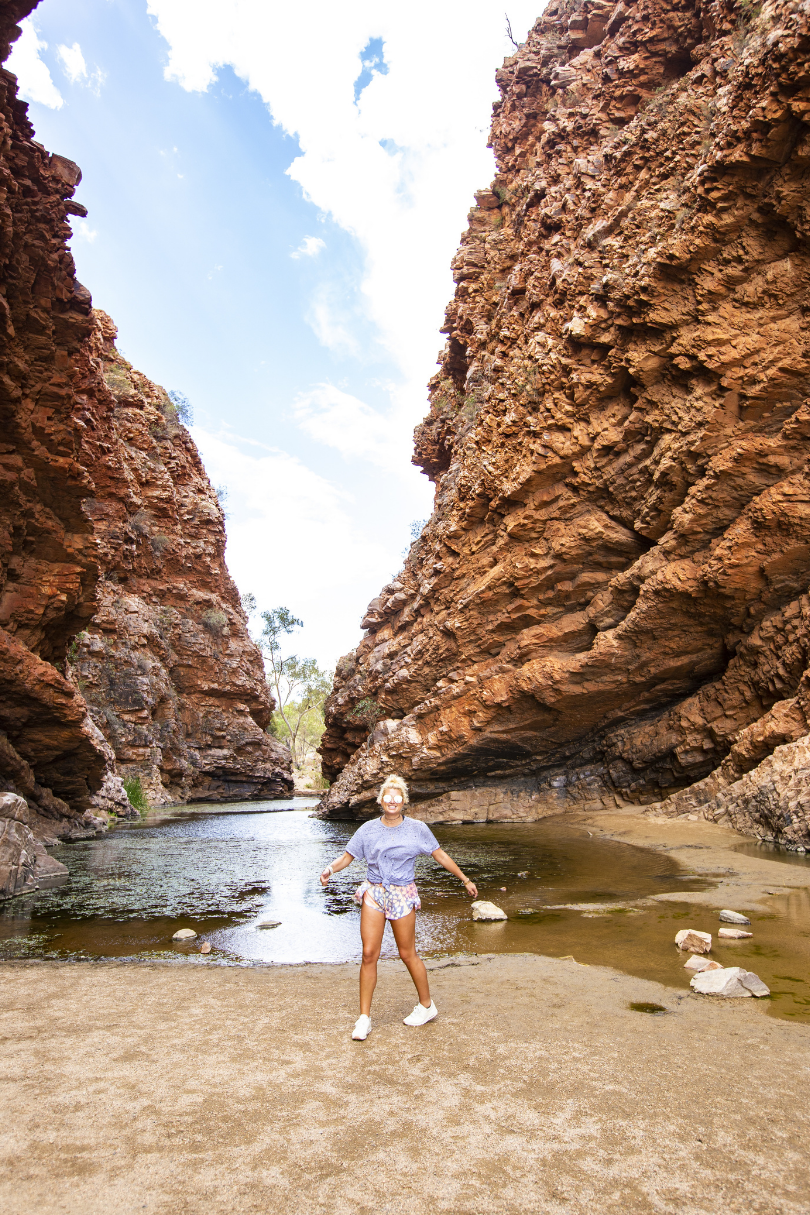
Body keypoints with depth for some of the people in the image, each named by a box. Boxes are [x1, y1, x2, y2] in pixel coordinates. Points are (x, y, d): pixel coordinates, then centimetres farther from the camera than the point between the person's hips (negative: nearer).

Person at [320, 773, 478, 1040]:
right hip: (373, 893, 2)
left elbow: (440, 855, 6)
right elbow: (347, 857, 2)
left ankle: (426, 1006, 29)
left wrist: (465, 880, 8)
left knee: (407, 954, 7)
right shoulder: (368, 829, 0)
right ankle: (364, 1017, 11)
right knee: (369, 954, -2)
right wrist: (330, 869, -18)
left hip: (402, 895, -1)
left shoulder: (417, 829, -2)